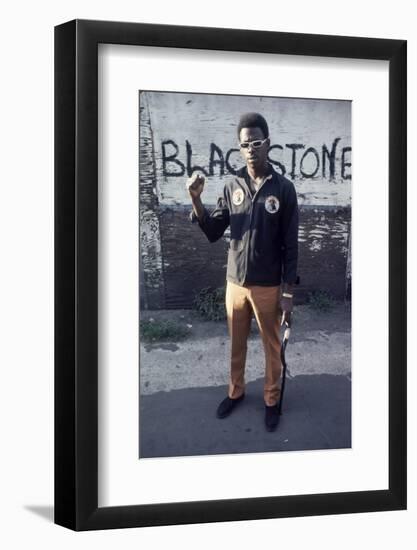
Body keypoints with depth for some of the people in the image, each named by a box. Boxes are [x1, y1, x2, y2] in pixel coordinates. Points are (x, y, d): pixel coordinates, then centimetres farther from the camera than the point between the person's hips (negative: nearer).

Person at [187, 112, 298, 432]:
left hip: (268, 287, -3)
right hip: (235, 283, 3)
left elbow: (291, 246, -8)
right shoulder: (232, 187, -1)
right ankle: (236, 391, 40)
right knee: (237, 344, 19)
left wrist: (288, 292, -10)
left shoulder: (284, 188, -10)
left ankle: (272, 400, 31)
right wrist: (196, 200, -15)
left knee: (272, 347, 13)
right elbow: (213, 233, 0)